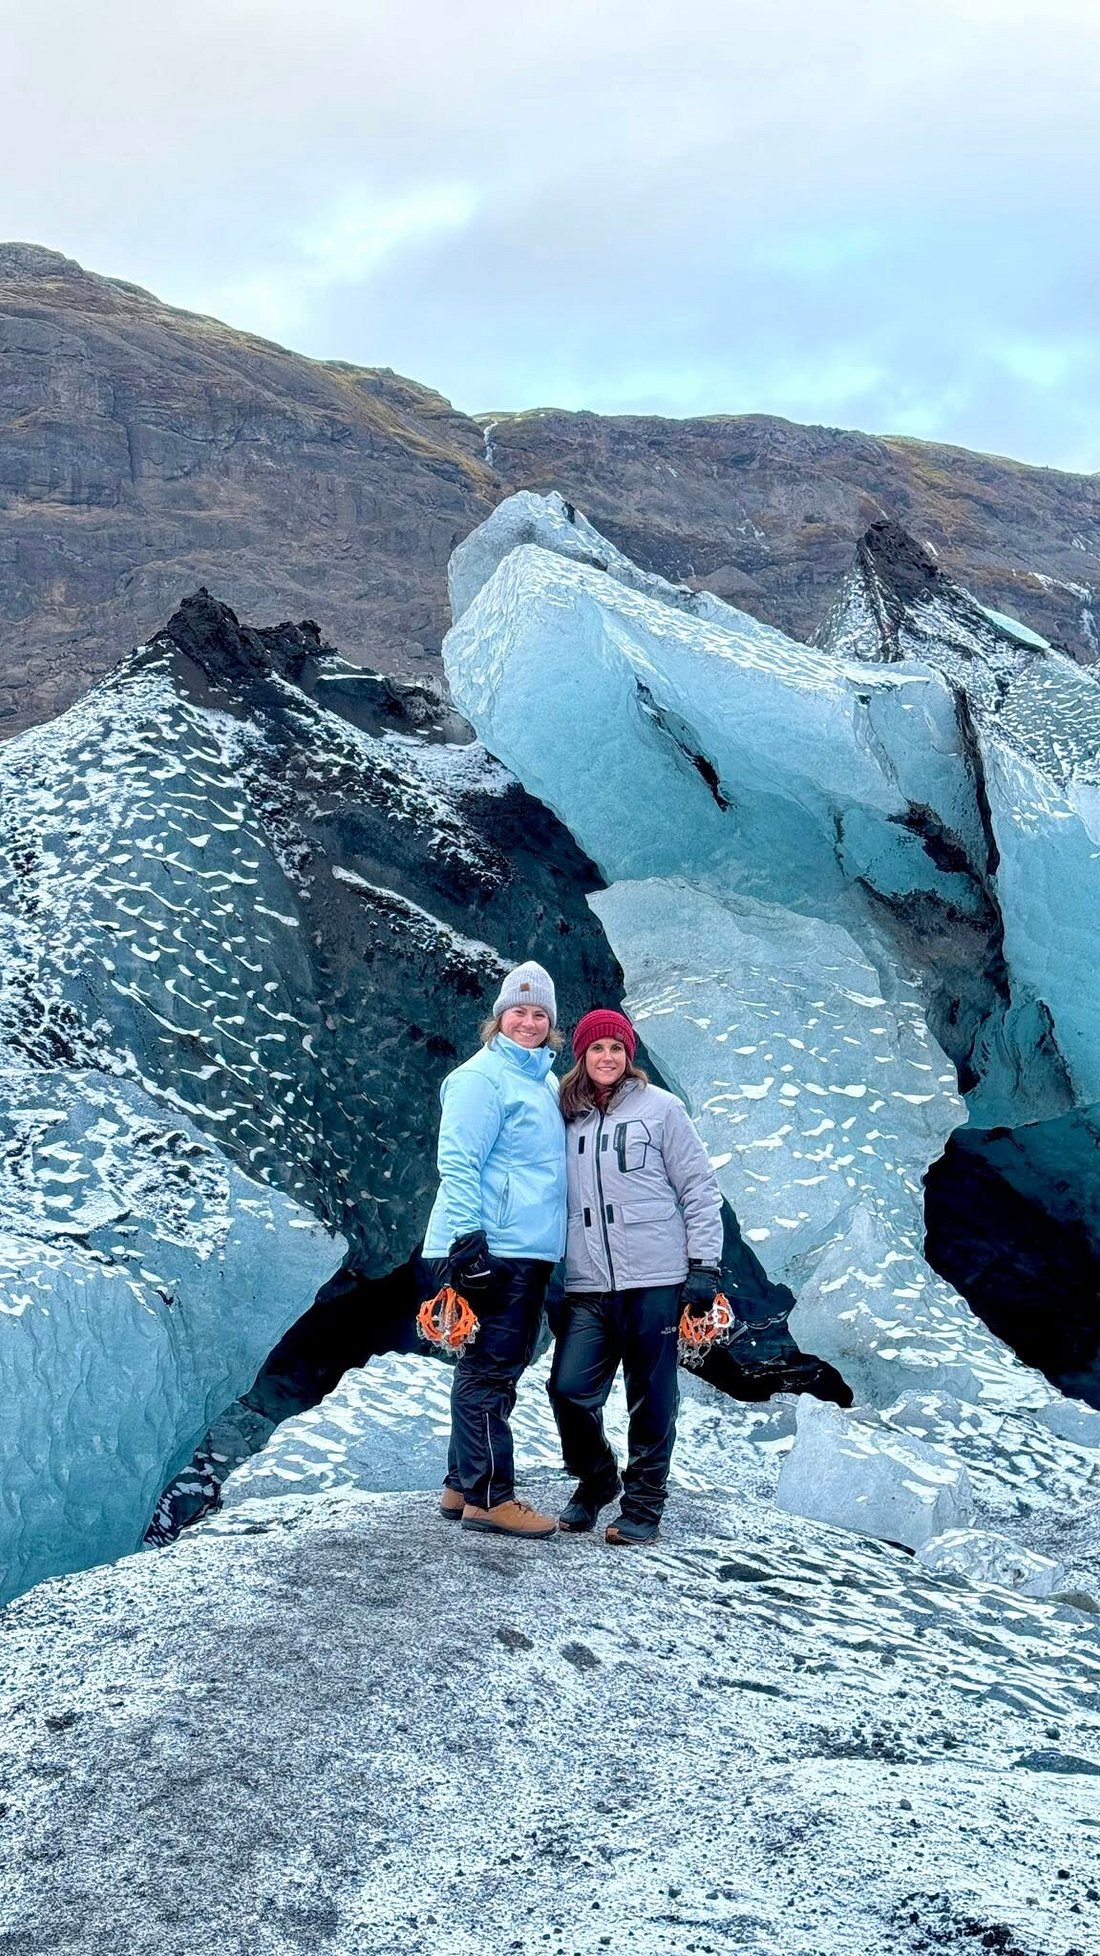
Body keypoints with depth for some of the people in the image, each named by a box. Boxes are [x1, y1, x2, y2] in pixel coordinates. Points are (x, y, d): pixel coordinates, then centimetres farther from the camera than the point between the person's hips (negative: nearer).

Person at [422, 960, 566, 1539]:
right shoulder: (483, 1075, -8)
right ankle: (488, 1497, 0)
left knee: (498, 1369, 14)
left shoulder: (544, 1080, 19)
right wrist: (467, 1240, -22)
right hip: (492, 1247, -9)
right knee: (490, 1369, -5)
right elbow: (458, 1162, -15)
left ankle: (462, 1488, 22)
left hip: (531, 1250, 9)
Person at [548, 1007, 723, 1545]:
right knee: (569, 1388, -6)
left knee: (651, 1399, 2)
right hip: (586, 1286, 3)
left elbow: (700, 1189, 2)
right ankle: (595, 1480, 18)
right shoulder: (566, 1118, 13)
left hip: (654, 1280, -3)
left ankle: (643, 1504, 16)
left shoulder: (659, 1107, 3)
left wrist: (704, 1265, -4)